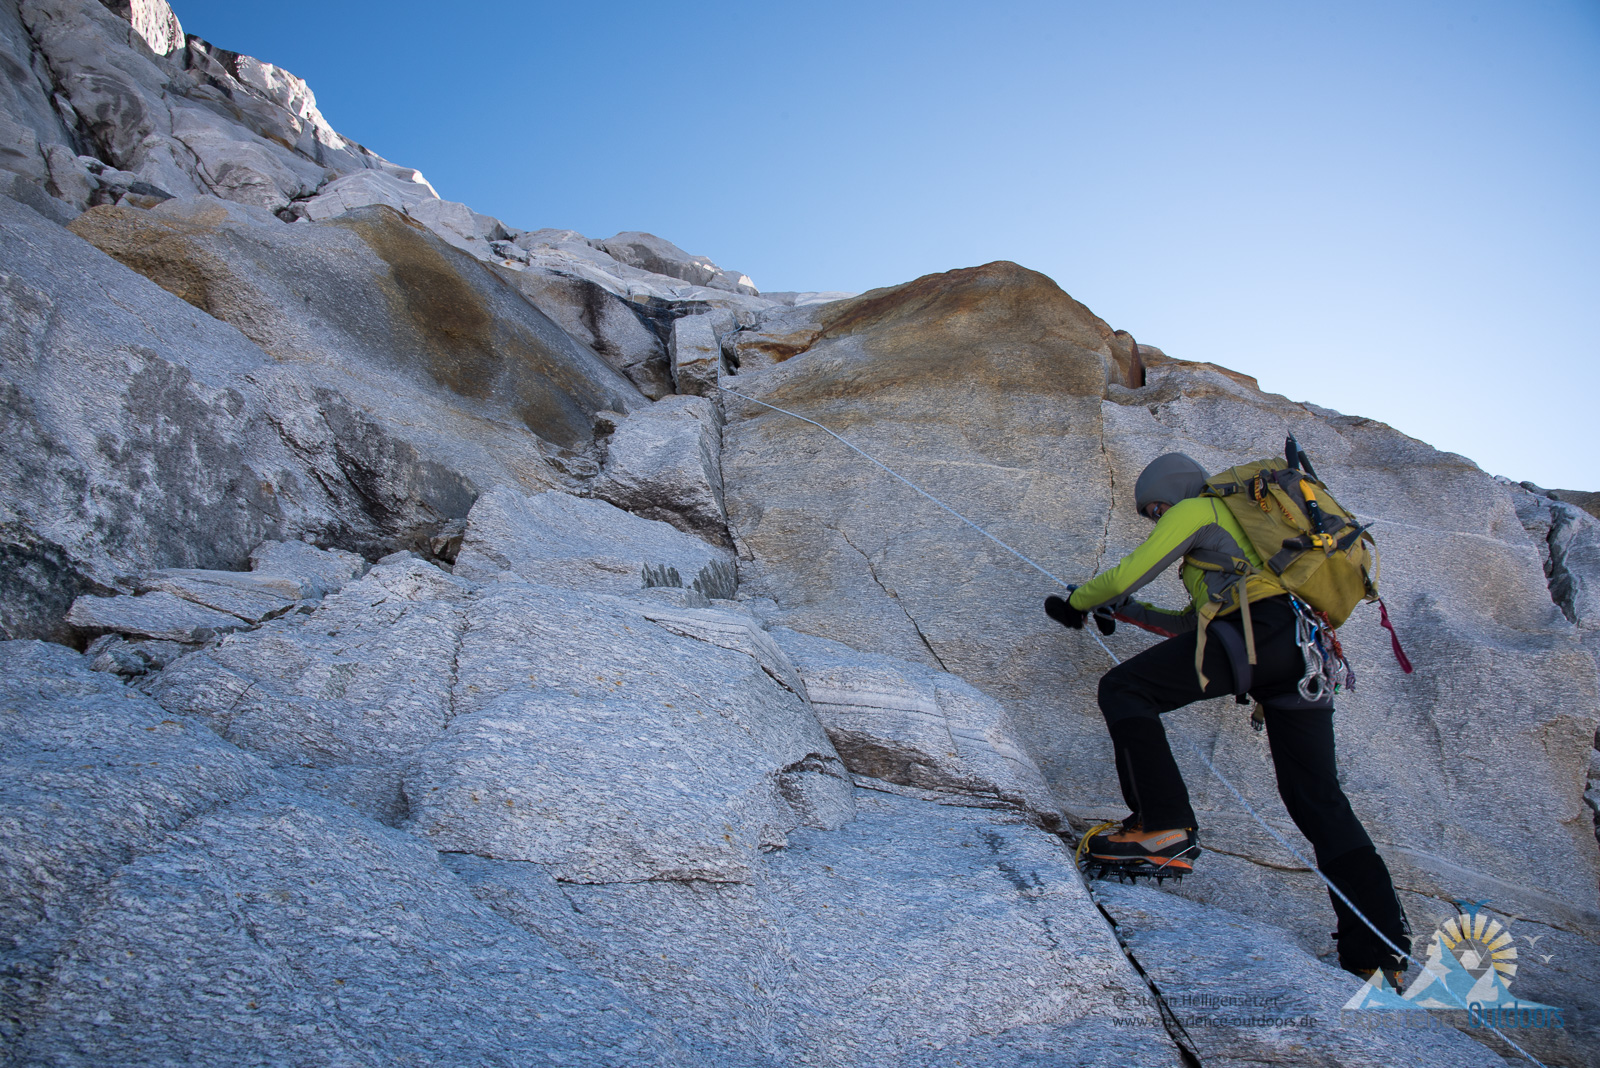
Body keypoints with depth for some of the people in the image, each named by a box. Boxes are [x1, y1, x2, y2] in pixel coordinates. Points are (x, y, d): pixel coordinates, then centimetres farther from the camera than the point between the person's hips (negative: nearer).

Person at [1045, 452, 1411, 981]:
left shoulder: (1196, 510, 12)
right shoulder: (1240, 527, 39)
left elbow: (1125, 575, 7)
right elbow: (1194, 623, 42)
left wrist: (1076, 603, 23)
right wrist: (1122, 611, 42)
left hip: (1257, 629, -9)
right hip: (1307, 653, 9)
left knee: (1123, 689, -8)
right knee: (1317, 797, 9)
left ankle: (1163, 829, -19)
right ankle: (1380, 949, 7)